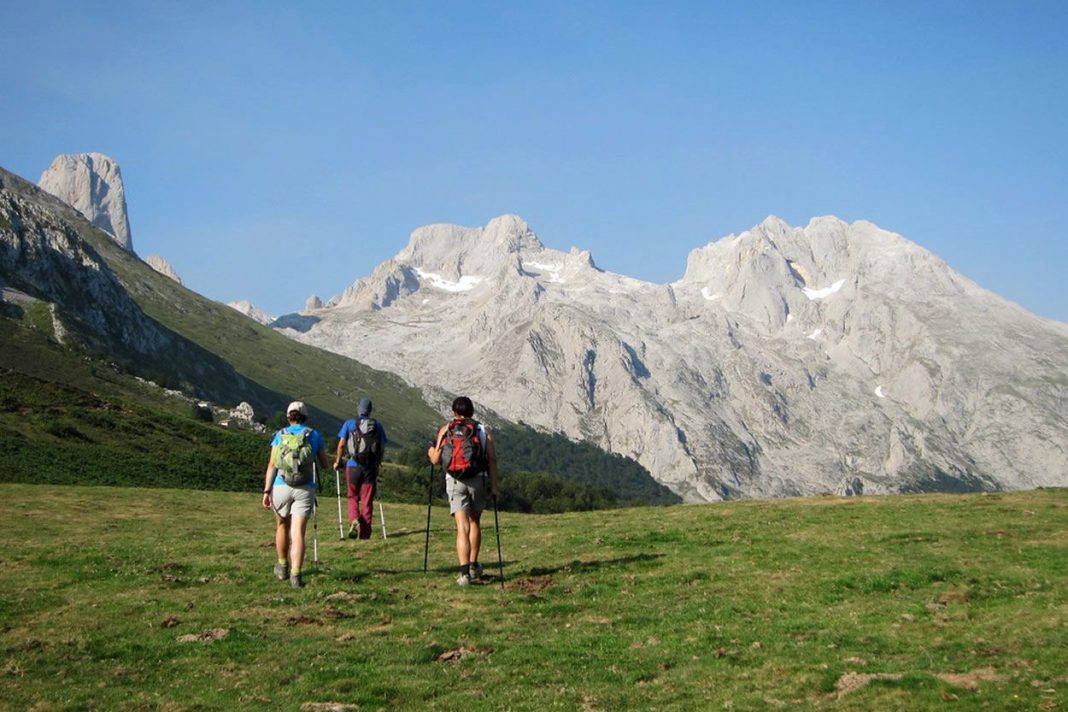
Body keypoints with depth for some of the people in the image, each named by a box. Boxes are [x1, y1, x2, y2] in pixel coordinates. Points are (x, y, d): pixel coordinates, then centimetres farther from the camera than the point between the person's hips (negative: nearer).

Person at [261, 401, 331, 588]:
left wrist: (267, 490, -4)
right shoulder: (314, 435, 8)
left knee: (282, 526, 23)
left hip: (281, 486, 1)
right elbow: (325, 464, 13)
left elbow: (272, 464, -2)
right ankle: (296, 574, -17)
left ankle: (282, 567, 35)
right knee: (298, 532, -5)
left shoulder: (280, 435, 6)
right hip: (305, 488, -1)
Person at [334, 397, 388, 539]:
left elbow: (341, 444, -3)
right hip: (371, 467, 1)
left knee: (353, 497, 15)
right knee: (367, 500, 7)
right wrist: (377, 463, 19)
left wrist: (338, 461, 8)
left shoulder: (349, 423, 1)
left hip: (353, 466, -1)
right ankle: (365, 531, 7)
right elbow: (382, 448, 5)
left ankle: (354, 521, -9)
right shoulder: (377, 425, 5)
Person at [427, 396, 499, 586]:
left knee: (462, 527, -5)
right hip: (478, 479, 1)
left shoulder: (445, 429, 10)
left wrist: (431, 451, 31)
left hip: (454, 481, -1)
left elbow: (435, 460, 9)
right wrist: (494, 485, 2)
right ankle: (473, 566, 29)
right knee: (475, 522, 22)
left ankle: (464, 572, -16)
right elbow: (492, 459, 0)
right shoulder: (483, 430, 10)